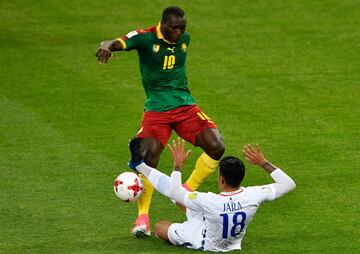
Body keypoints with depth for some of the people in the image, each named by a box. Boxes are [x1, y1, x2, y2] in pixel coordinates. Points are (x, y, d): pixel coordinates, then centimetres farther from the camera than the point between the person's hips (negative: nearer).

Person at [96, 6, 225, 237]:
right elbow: (116, 43, -25)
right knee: (148, 158, -20)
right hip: (157, 109, -4)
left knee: (216, 147, -13)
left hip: (185, 105, 4)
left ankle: (188, 192, 8)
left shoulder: (185, 39, 6)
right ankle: (143, 217, -5)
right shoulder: (146, 37, -10)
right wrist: (106, 47, -47)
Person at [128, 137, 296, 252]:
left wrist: (178, 165, -13)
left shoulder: (208, 201, -42)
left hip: (205, 244, -5)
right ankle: (141, 167, 29)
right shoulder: (252, 196, -33)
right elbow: (288, 184, -17)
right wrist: (263, 163, -9)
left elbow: (174, 193, -25)